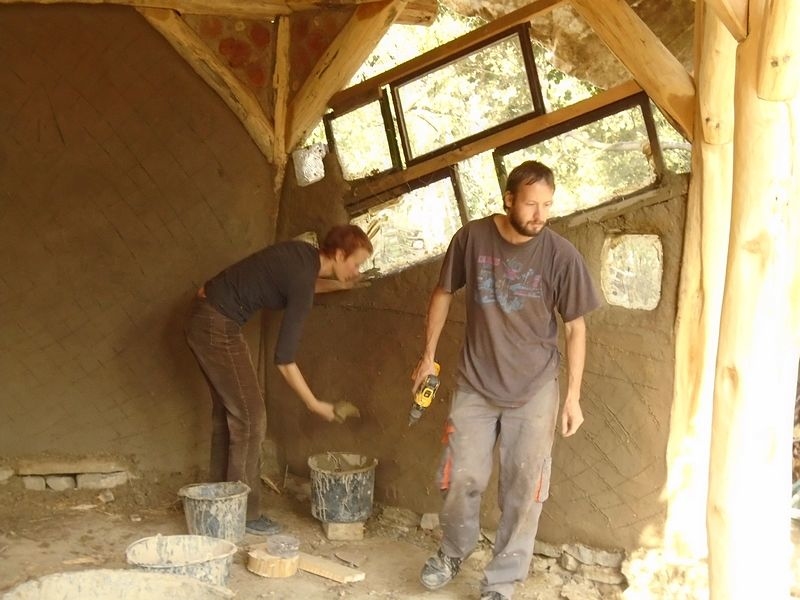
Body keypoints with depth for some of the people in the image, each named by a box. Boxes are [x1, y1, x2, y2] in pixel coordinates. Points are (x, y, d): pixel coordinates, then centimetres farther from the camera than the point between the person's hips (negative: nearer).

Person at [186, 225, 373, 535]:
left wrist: (336, 285, 14)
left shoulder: (304, 253, 2)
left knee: (225, 411, 16)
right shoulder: (303, 280, -22)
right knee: (250, 416, -4)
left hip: (205, 317, 10)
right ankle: (245, 513, 3)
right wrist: (314, 404, -10)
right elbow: (284, 360, -20)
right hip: (218, 326, -10)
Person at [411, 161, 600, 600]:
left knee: (523, 491, 5)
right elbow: (443, 294, 6)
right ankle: (452, 552, 37)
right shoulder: (472, 237, -9)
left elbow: (575, 327, -4)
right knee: (461, 480, 9)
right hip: (474, 385, 1)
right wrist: (428, 355, 8)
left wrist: (573, 395, -5)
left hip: (533, 392, -1)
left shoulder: (561, 255, -14)